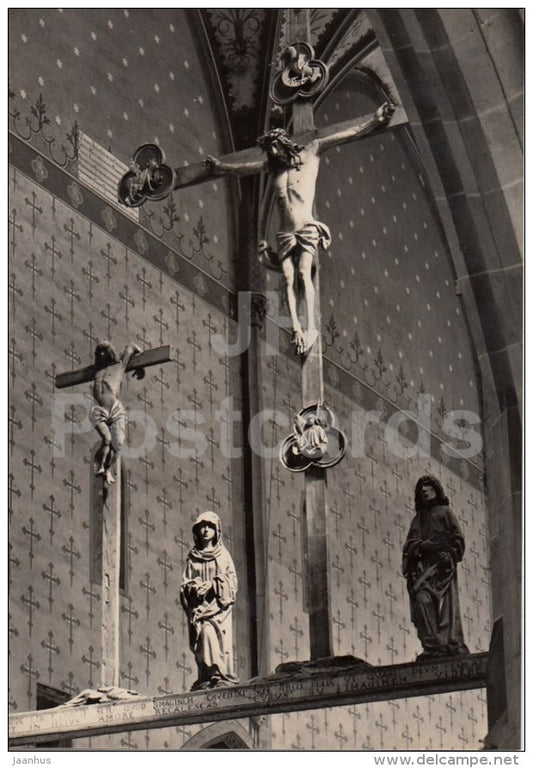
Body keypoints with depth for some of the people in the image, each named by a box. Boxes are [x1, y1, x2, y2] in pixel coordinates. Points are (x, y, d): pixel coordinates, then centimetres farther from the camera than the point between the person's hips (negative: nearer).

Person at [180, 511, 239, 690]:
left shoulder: (223, 555, 13)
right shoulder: (192, 558, 17)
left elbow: (231, 580, 6)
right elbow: (186, 583, 12)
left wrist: (212, 584, -10)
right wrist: (195, 587, -10)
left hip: (218, 603, -1)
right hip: (198, 606, 1)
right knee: (205, 632, -20)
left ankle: (222, 675, -23)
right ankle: (213, 675, -22)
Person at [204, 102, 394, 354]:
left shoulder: (310, 153, 9)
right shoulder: (272, 166, 20)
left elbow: (351, 133, 8)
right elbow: (243, 167, 40)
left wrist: (375, 120, 5)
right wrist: (221, 166, 55)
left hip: (307, 229, -4)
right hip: (285, 235, 4)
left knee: (304, 272, -22)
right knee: (289, 280, -12)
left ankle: (311, 326, -29)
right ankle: (296, 329, -21)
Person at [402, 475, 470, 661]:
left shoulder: (444, 512, 15)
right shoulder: (418, 518, 28)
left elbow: (458, 539, 7)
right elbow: (409, 544, 17)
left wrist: (449, 555, -10)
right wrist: (423, 545, -5)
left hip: (442, 566, -4)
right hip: (422, 567, 4)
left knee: (446, 604, -17)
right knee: (422, 599, -18)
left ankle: (453, 644, -25)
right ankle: (433, 645, -26)